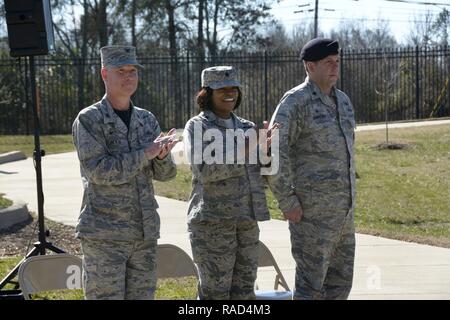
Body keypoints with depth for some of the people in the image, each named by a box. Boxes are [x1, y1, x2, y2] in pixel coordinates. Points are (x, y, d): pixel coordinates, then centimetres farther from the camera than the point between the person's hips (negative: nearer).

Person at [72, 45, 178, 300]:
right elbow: (98, 171, -17)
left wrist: (162, 155, -16)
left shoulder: (147, 120, 11)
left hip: (145, 232, 6)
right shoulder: (88, 120, -5)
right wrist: (145, 154, -18)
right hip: (103, 234, -5)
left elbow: (165, 173, 7)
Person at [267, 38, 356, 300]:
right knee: (311, 285, -4)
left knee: (340, 282, 11)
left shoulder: (342, 100, 13)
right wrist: (287, 202, -18)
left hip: (343, 212, 8)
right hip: (311, 211, -8)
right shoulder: (295, 101, -12)